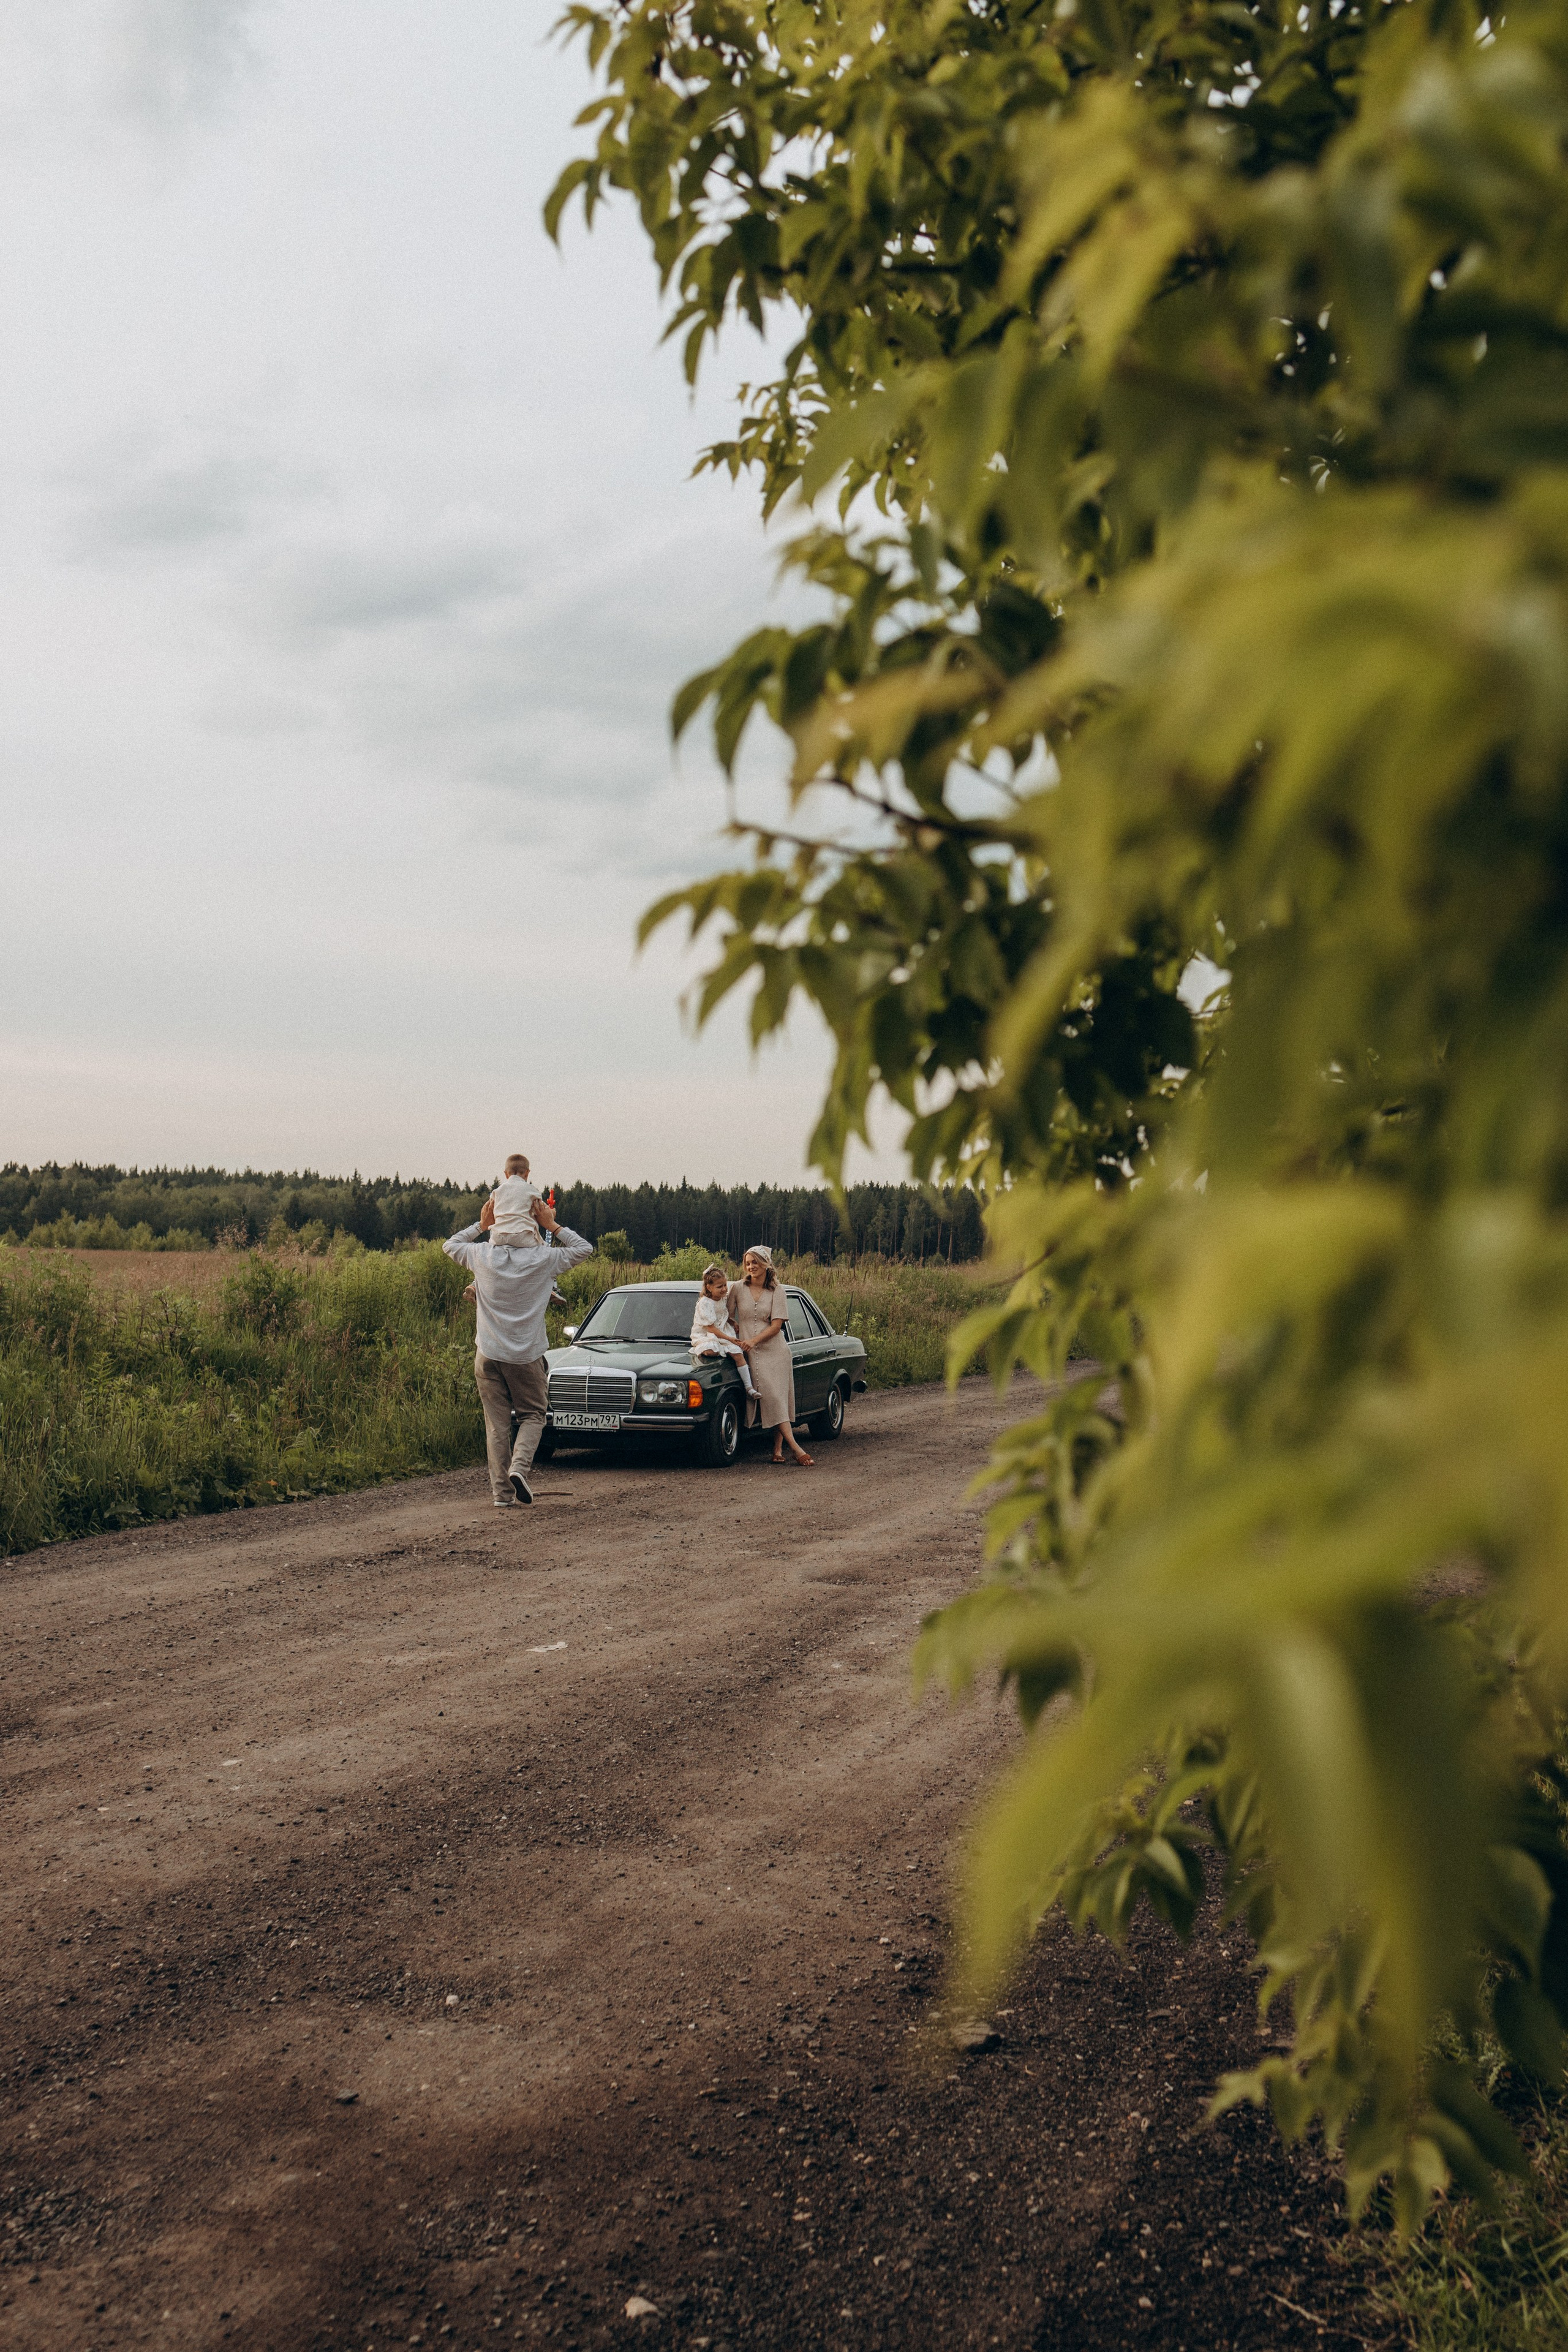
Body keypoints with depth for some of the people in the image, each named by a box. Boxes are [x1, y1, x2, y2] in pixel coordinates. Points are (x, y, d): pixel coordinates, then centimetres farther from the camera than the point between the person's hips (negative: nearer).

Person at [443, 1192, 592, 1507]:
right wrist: (553, 1226, 8)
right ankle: (519, 1466, -11)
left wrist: (481, 1225, 17)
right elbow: (584, 1248, 8)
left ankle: (502, 1491, 3)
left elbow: (450, 1245, 18)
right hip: (526, 1355, -1)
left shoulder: (483, 1256, -2)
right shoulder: (543, 1259, -6)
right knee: (533, 1415, 13)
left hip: (488, 1354, 2)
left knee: (497, 1424, 6)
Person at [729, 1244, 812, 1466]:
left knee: (780, 1399, -4)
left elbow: (776, 1326, -5)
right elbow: (728, 1316, 13)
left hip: (776, 1350, 1)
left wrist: (754, 1340, -17)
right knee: (771, 1398, -12)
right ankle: (795, 1448, -19)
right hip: (752, 1355, -1)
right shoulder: (738, 1288, 4)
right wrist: (737, 1327, -6)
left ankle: (778, 1448, 0)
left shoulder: (776, 1292, 1)